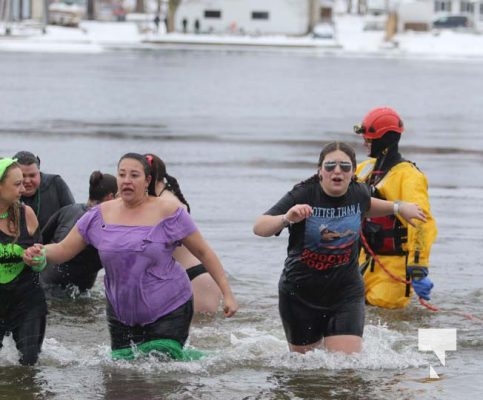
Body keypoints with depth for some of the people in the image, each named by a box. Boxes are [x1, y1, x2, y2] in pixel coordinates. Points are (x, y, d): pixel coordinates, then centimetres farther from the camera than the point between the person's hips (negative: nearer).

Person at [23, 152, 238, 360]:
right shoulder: (100, 215, 1)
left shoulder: (168, 212, -8)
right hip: (120, 313, 4)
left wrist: (227, 293, -6)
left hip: (168, 311, -4)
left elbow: (204, 252, -2)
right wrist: (40, 253, -19)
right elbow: (63, 250, 3)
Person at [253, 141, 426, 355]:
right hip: (301, 293, -2)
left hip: (345, 291, 2)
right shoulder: (303, 195, -19)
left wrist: (398, 207, 20)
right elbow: (259, 228, -27)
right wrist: (286, 219, -45)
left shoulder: (358, 193, -5)